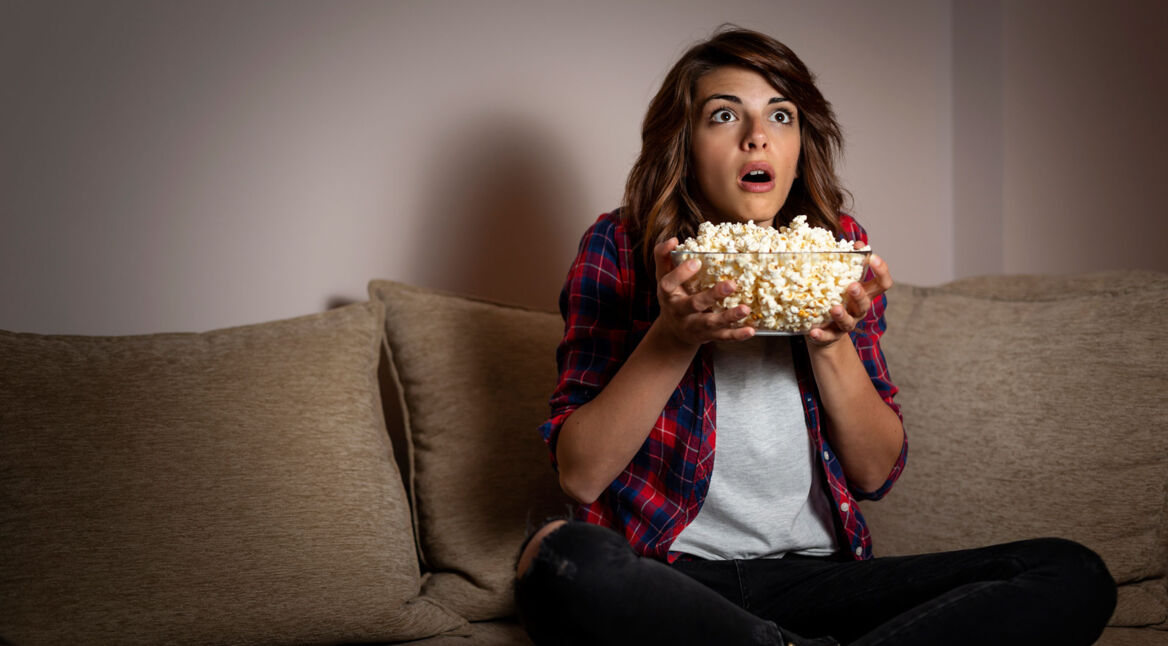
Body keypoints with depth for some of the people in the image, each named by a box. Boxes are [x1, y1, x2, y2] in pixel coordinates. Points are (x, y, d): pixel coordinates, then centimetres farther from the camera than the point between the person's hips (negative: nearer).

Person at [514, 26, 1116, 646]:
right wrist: (674, 337, -20)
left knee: (1075, 575, -16)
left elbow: (876, 472, 6)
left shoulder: (839, 246, 8)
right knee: (560, 556, -38)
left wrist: (831, 341, -11)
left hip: (815, 578, 3)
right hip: (666, 577, -3)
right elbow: (580, 473, -7)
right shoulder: (620, 246, -1)